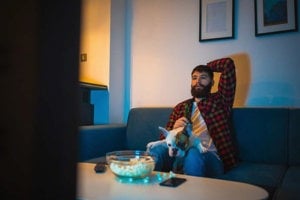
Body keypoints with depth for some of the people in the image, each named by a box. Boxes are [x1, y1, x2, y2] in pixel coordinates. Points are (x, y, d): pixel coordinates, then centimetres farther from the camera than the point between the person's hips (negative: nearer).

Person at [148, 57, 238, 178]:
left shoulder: (219, 101, 15)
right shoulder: (180, 107, 23)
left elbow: (228, 64, 7)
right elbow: (164, 138, 19)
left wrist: (207, 67, 25)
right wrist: (174, 128, -3)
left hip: (210, 157, -2)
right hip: (181, 154, 3)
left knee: (193, 153, -38)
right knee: (157, 148, -30)